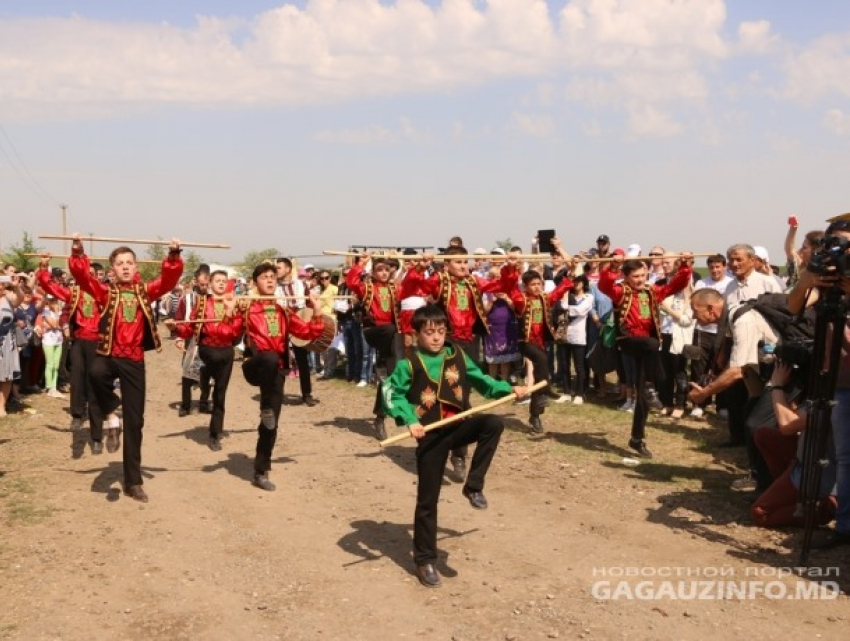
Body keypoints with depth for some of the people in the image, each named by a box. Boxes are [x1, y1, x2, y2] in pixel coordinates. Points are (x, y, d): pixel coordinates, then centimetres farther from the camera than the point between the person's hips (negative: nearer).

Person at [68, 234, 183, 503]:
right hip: (108, 354, -1)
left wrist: (174, 256, -20)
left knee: (135, 420, 4)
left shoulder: (145, 291, 7)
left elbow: (169, 279, -5)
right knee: (96, 372, -41)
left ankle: (133, 481, 13)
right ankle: (111, 416, -14)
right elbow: (82, 275, -10)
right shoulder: (105, 291, 4)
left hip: (134, 359, 1)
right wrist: (77, 253, -24)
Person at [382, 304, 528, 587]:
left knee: (494, 423, -26)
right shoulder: (410, 363, -7)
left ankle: (473, 486, -11)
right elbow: (391, 394, -9)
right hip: (430, 435, -3)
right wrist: (409, 420, -22)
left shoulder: (457, 356, 5)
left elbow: (481, 381, 16)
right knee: (427, 499, 2)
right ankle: (425, 559, 18)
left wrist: (509, 388, 5)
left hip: (458, 425, 3)